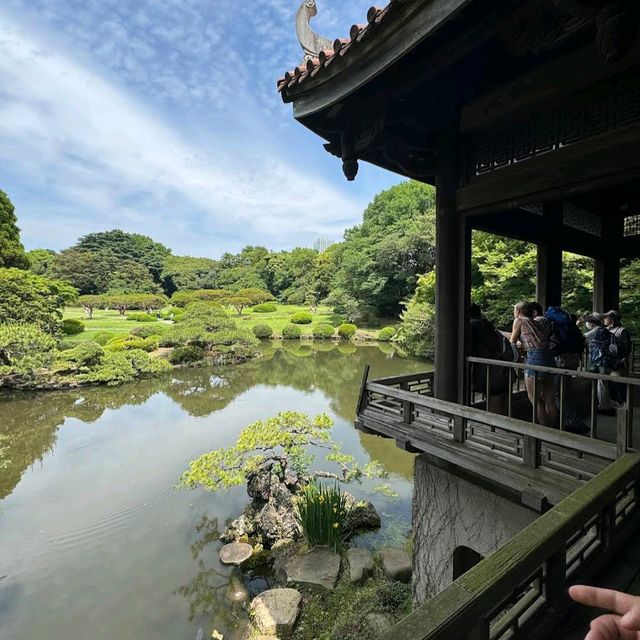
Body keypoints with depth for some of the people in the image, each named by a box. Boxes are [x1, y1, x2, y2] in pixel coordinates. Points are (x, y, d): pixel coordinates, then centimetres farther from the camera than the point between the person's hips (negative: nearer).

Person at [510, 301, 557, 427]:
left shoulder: (519, 320, -1)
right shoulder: (536, 321, 18)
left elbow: (512, 342, 6)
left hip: (535, 359, -8)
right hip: (549, 358, 8)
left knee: (534, 399, 4)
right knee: (549, 399, 13)